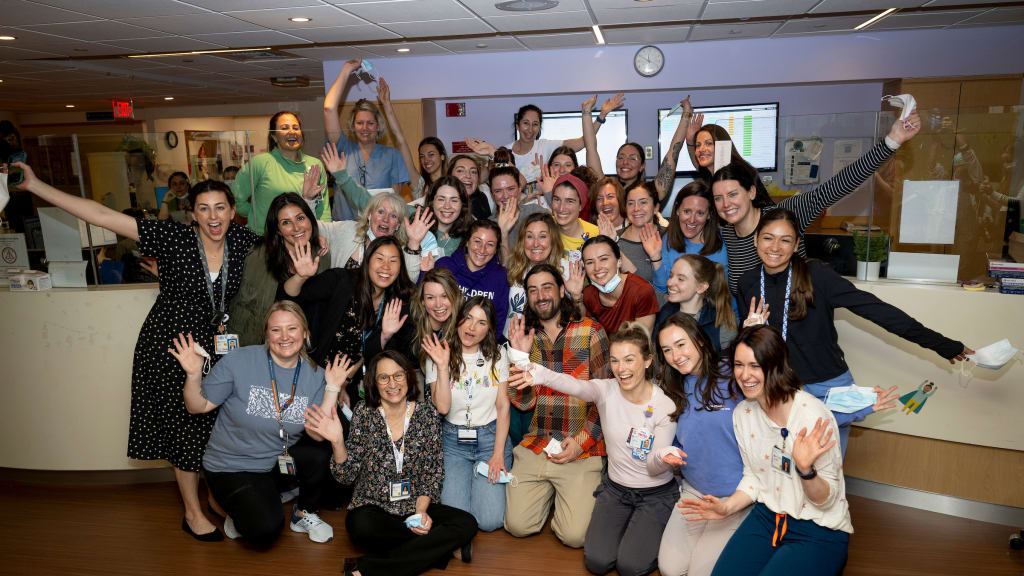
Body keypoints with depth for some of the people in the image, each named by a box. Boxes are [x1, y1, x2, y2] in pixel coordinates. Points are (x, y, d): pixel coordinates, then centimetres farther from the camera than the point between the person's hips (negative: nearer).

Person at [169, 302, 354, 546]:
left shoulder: (315, 375, -8)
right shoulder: (239, 361, -16)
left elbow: (318, 434, -15)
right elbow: (198, 407, -10)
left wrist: (332, 388, -21)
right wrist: (194, 374, -27)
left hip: (281, 459, 3)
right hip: (232, 466, -3)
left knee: (322, 456, -27)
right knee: (265, 531, -22)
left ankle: (303, 514, 4)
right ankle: (234, 507, 15)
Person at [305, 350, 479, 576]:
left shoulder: (427, 413, -2)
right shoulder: (364, 414, -3)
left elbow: (433, 472, 3)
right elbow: (346, 475, -3)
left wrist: (421, 510, -12)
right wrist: (337, 441, -21)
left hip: (417, 507, 2)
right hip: (374, 509, -2)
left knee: (467, 524, -23)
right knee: (361, 525, -35)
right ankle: (446, 548, -18)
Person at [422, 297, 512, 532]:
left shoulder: (497, 355, 3)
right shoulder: (438, 356, -1)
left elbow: (503, 406, 1)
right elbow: (442, 407, -11)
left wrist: (498, 454, -7)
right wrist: (442, 366, -20)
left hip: (491, 437, 1)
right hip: (452, 441, 0)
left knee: (490, 521, -14)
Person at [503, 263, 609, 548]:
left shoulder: (590, 332, -5)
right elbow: (524, 402, -1)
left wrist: (582, 440, -12)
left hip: (583, 450, -3)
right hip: (535, 446, 4)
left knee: (574, 535, -11)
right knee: (518, 525, -4)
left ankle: (575, 493, 20)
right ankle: (550, 492, 25)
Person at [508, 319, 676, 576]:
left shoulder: (665, 405, -17)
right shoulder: (606, 391, -13)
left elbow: (655, 468, -14)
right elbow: (575, 385, -37)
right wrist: (535, 371, -59)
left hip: (656, 493, -2)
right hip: (615, 487, 3)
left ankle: (653, 530, 16)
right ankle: (627, 526, 21)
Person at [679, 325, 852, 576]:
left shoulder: (814, 415, -21)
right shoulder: (742, 413, -2)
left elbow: (826, 500, -14)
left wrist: (805, 469, -34)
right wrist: (727, 507, -6)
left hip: (820, 531, -4)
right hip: (767, 517, 5)